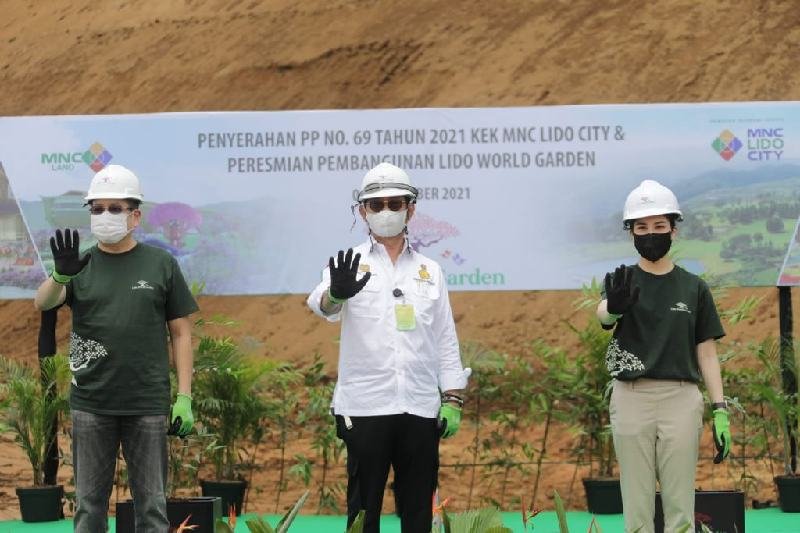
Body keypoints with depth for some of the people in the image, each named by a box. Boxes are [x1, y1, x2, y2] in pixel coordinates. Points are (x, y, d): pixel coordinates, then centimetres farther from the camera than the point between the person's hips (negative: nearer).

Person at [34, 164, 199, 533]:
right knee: (89, 503, 6)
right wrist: (61, 274, -32)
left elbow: (180, 333, 5)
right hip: (90, 404, 1)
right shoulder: (80, 265, 7)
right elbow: (43, 302, -10)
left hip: (147, 405, -1)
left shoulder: (160, 264, 5)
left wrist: (184, 396, -3)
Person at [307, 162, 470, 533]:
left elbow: (446, 340, 13)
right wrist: (336, 293, -44)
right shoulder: (351, 265, 2)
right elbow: (322, 305, -19)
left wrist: (452, 399, 2)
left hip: (421, 407, 3)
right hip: (366, 406, -3)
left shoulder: (429, 271, 12)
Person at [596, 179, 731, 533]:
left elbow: (707, 353, 10)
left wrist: (720, 410, -1)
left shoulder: (694, 288, 9)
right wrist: (613, 307, -44)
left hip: (681, 398, 1)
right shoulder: (622, 282, 4)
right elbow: (602, 315, -19)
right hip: (631, 398, -1)